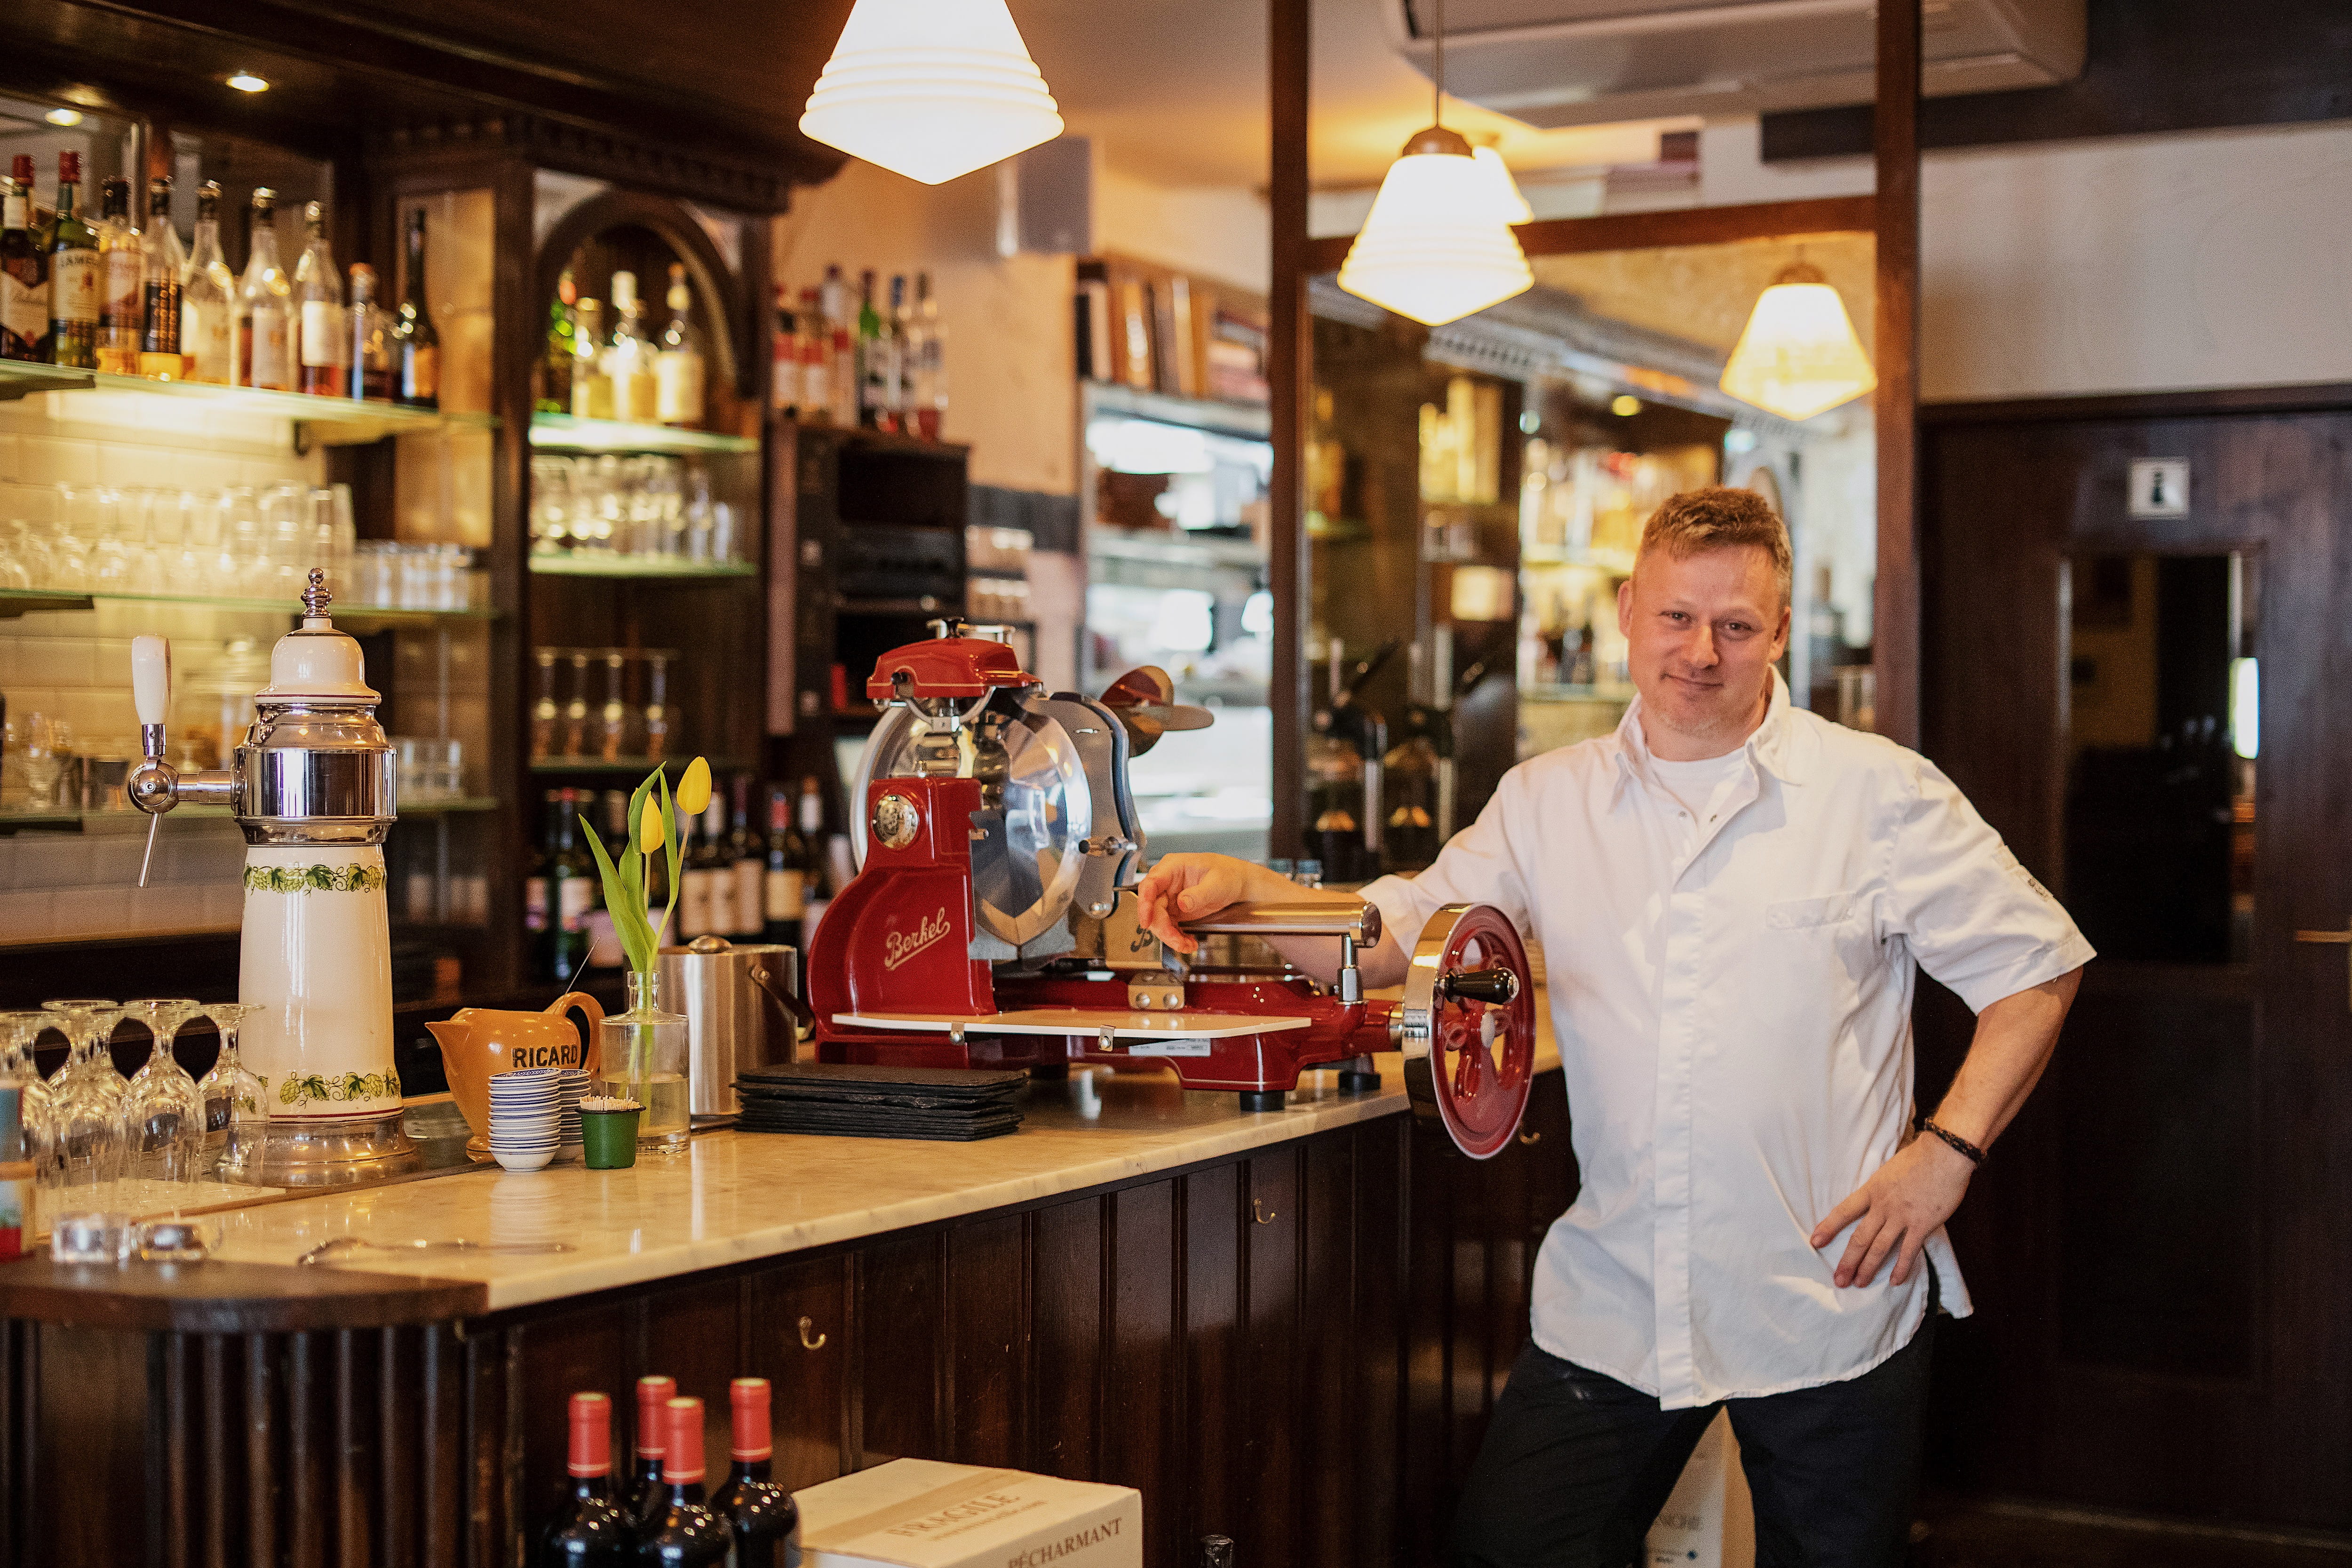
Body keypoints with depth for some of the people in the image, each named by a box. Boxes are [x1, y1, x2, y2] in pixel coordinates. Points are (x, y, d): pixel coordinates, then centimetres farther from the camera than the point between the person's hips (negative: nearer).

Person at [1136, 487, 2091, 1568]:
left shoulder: (1881, 795, -2)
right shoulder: (1548, 803, 7)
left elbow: (2037, 968, 1)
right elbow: (1392, 939, 5)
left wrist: (1947, 1152, -10)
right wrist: (1239, 886, -13)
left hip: (1828, 1308, -2)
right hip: (1608, 1306, 3)